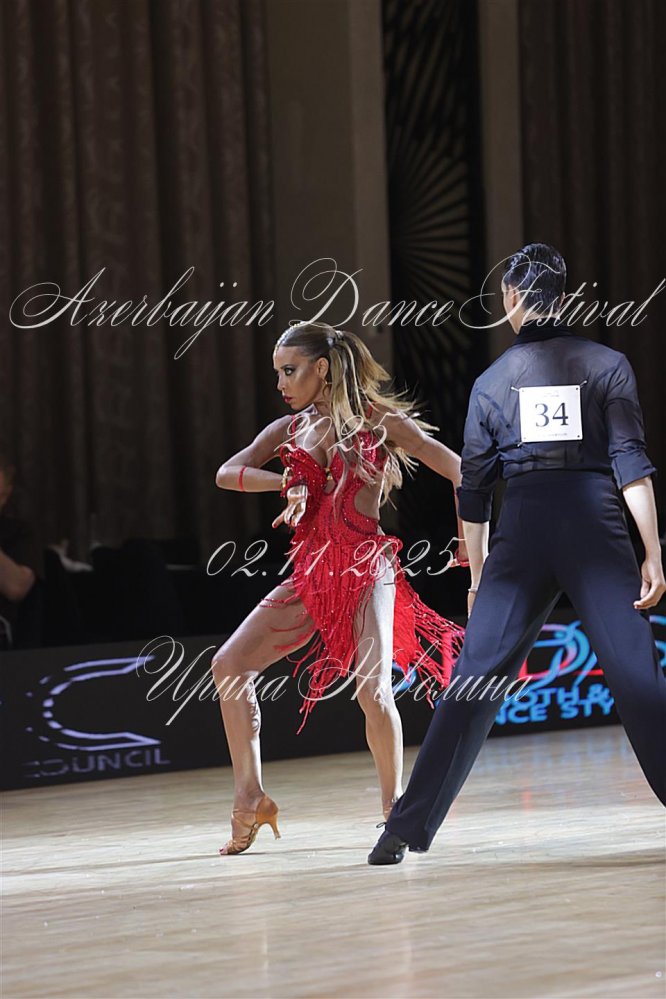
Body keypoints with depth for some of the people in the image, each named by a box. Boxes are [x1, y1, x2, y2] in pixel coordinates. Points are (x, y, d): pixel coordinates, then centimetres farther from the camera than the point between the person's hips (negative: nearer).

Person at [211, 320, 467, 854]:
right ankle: (250, 796, -1)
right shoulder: (288, 430, 12)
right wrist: (286, 482, -13)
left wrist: (468, 542, -4)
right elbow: (227, 473, 1)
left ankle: (394, 802, -3)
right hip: (311, 573, 5)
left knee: (373, 690, -22)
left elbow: (459, 470, -2)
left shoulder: (379, 421, -2)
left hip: (367, 568, -5)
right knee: (229, 664, -8)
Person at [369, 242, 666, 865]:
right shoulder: (607, 364, 6)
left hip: (522, 533, 2)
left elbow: (473, 490, 12)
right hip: (597, 530, -2)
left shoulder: (493, 380, 11)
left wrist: (478, 575, 21)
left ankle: (408, 829, 1)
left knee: (473, 683, 3)